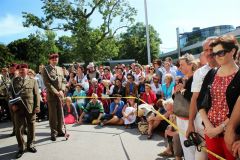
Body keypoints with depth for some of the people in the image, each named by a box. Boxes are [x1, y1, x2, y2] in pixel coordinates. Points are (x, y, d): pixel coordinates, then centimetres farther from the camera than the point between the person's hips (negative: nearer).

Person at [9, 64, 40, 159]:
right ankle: (21, 148, 18)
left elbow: (36, 94, 3)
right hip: (18, 108, 1)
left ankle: (30, 145, 27)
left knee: (31, 128, 9)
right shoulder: (14, 81, 11)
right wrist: (12, 105, -4)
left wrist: (37, 107, -5)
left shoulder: (32, 80, 8)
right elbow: (11, 94, 11)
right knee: (18, 129, 2)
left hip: (30, 108, 0)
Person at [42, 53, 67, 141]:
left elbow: (63, 81, 12)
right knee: (53, 114, 2)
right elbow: (47, 83, -10)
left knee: (60, 113, 9)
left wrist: (62, 90, -5)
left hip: (61, 94, 5)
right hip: (51, 95, -4)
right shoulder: (46, 69, -2)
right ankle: (54, 132, 13)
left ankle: (60, 131, 21)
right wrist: (56, 92, -15)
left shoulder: (60, 69, 15)